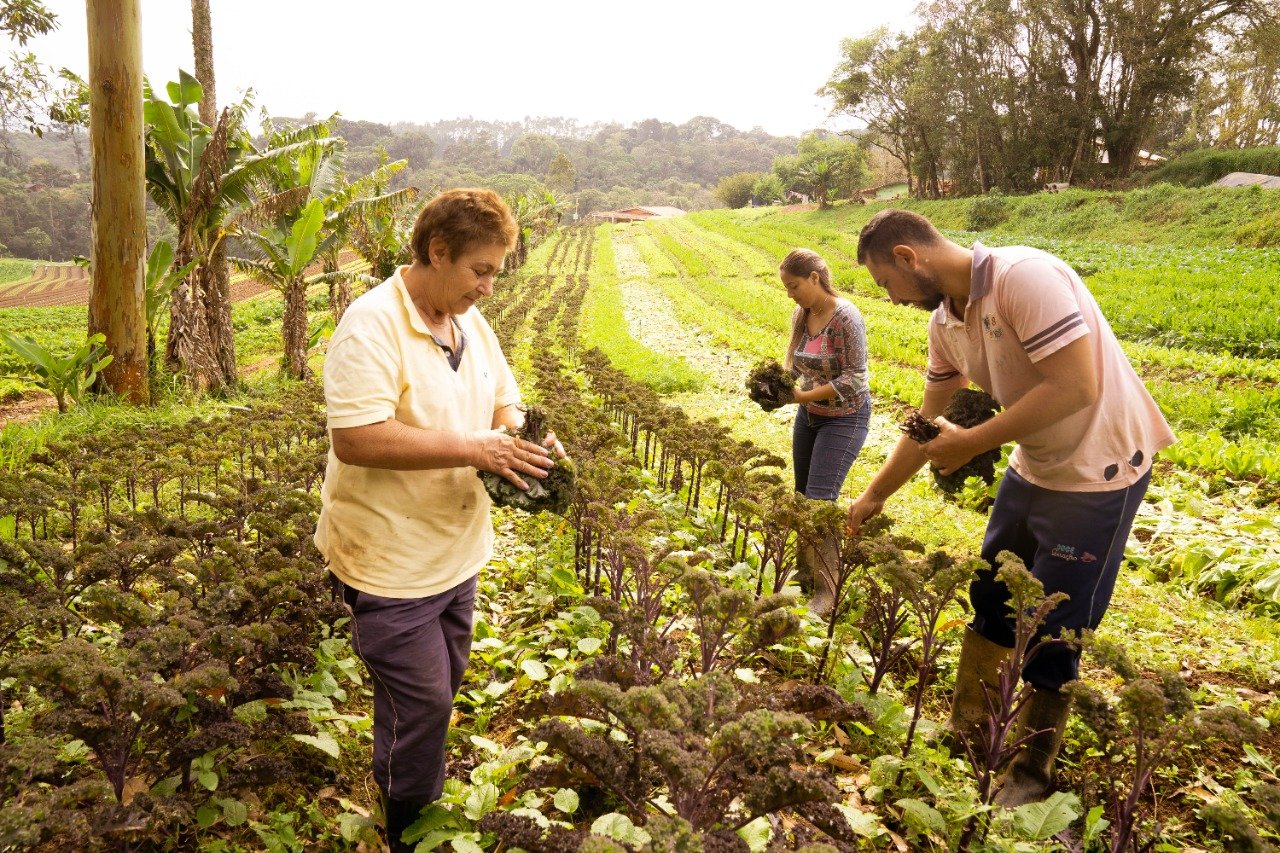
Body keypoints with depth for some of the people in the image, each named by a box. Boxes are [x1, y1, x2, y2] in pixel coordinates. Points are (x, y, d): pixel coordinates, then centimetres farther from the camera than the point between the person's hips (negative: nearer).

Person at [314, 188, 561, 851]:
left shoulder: (472, 324, 6)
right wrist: (471, 449, -29)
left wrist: (528, 440, -7)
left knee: (440, 695, 21)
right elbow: (354, 438, -30)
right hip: (391, 564, -8)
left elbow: (503, 405, 16)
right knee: (420, 705, 3)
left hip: (457, 553, 8)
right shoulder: (373, 323, -20)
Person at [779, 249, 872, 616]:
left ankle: (826, 593, -2)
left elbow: (853, 379, -24)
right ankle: (805, 569, 28)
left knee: (820, 500, -12)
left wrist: (803, 396, -29)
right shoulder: (801, 314, -2)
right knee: (802, 496, 12)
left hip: (844, 417, -7)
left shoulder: (845, 317, -23)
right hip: (809, 413, 7)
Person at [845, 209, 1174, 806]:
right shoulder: (945, 320, 0)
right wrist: (874, 496, 14)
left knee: (1051, 632, 1)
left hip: (1098, 471, -8)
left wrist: (970, 444, -25)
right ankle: (965, 726, 35)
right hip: (1032, 467, 8)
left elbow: (1074, 388, -31)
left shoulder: (1025, 277, -26)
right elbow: (928, 423, 10)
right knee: (989, 600, 16)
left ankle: (1030, 774, 20)